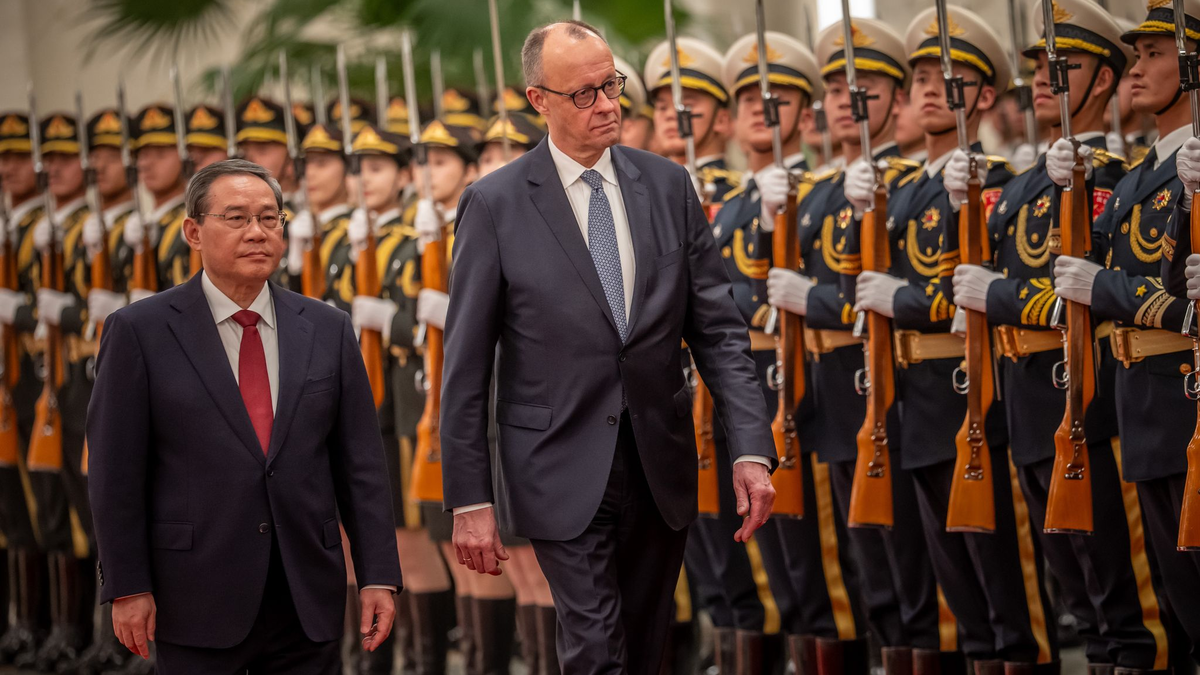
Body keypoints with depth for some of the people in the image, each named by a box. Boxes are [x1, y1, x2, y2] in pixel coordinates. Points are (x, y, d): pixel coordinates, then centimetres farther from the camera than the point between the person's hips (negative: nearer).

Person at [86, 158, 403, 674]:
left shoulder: (327, 330, 9)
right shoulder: (140, 331, -1)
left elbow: (360, 463, 8)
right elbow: (116, 471, -2)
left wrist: (378, 575, 2)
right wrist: (127, 588, -7)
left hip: (309, 602, 3)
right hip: (199, 603, -3)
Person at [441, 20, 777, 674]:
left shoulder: (668, 186, 5)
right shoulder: (495, 204, -6)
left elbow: (717, 327, 5)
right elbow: (466, 364, -4)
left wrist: (751, 448, -7)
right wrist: (469, 499, -7)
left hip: (661, 467, 4)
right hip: (565, 473, -4)